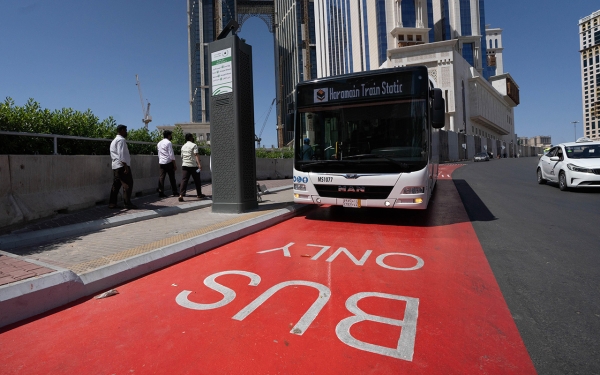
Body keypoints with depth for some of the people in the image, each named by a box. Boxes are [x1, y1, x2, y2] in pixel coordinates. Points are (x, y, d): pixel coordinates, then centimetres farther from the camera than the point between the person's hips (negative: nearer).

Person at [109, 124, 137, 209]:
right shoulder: (121, 140, -10)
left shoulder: (114, 140, 22)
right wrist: (126, 166, -21)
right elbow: (121, 154, -19)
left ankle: (112, 203, 14)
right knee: (128, 184, -6)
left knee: (116, 185, 12)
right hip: (122, 165, -10)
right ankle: (127, 203, -5)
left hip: (115, 166, 10)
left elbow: (113, 155, 23)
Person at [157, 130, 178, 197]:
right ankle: (175, 193, 6)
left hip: (161, 162, 7)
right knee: (172, 178, 1)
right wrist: (175, 165, -10)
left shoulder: (159, 143, 16)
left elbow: (159, 154, 18)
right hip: (168, 162, -7)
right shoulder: (168, 143, -9)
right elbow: (171, 155, -13)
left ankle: (161, 192, 3)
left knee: (161, 177, 5)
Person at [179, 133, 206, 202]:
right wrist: (199, 164, -24)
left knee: (184, 180, -2)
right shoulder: (194, 145, -5)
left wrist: (182, 165, 29)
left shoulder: (183, 146, 16)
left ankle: (181, 195, -16)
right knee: (197, 180, 9)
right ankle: (199, 194, 20)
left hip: (185, 165, 5)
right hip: (193, 165, -5)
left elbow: (182, 157, 20)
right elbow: (196, 155, -17)